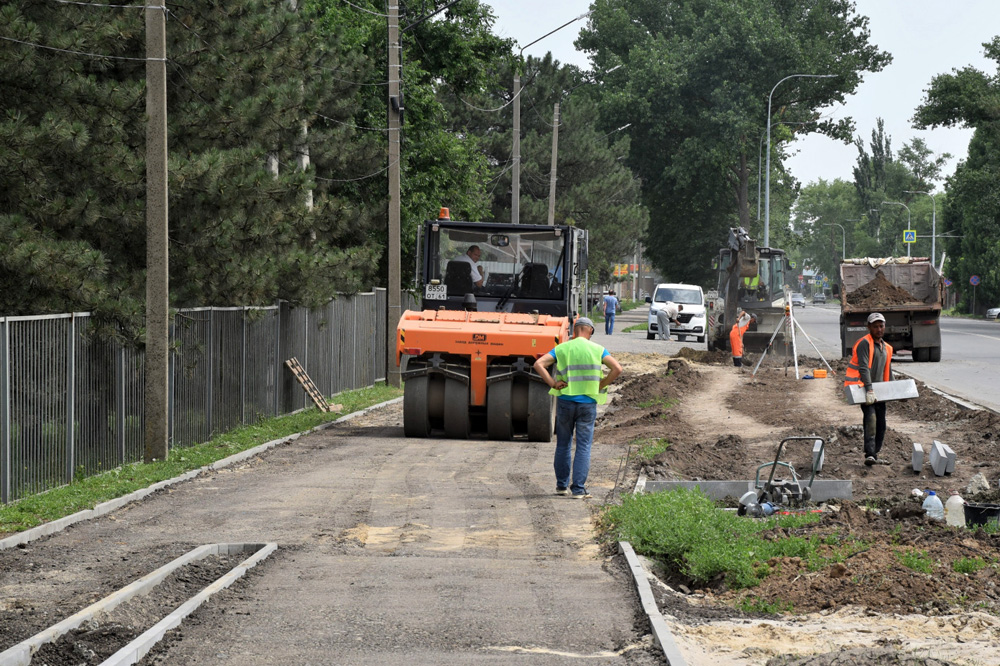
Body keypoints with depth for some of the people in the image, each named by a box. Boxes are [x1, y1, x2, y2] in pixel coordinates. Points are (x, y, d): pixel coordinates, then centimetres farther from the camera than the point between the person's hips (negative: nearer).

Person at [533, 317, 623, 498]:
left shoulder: (561, 349, 3)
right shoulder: (597, 350, 0)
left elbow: (538, 364, -6)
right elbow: (617, 368, -8)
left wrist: (552, 383, -5)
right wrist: (601, 385, -1)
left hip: (565, 401, 1)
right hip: (588, 402, -1)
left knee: (563, 444, 15)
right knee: (583, 446, 2)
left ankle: (562, 485, 20)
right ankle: (578, 488, -3)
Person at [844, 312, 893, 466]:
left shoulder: (887, 348, 18)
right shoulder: (864, 343, -10)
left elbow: (888, 372, 28)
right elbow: (864, 368, -21)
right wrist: (869, 389, -29)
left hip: (877, 390, 8)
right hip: (862, 388, -8)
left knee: (881, 423, 8)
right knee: (871, 417, -23)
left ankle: (875, 452, 21)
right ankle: (870, 454, -31)